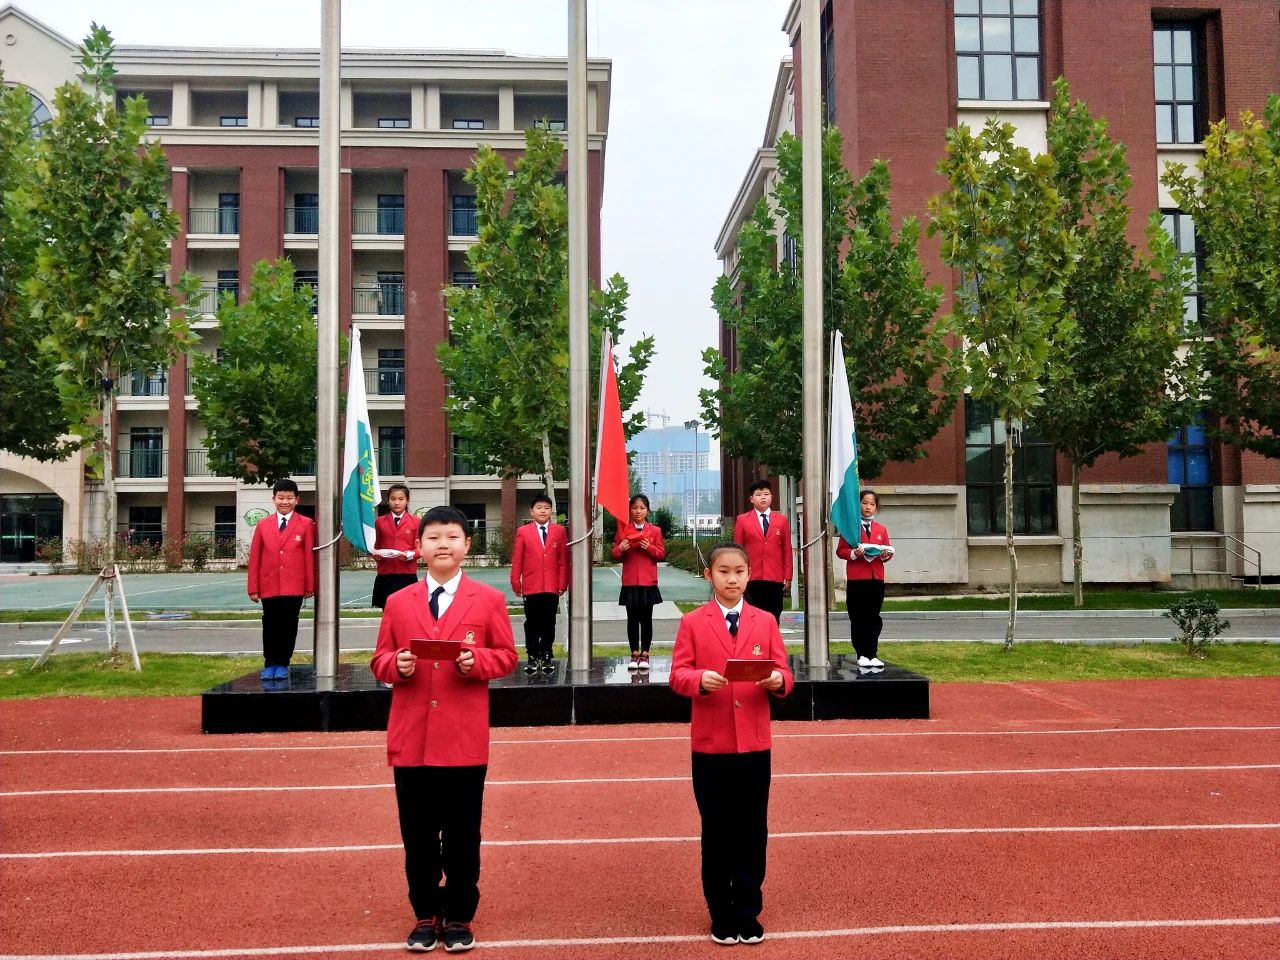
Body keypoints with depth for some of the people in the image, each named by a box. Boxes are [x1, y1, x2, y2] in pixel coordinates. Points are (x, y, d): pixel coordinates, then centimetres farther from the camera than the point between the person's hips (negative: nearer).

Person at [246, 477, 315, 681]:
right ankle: (269, 664, 19)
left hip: (294, 587, -2)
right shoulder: (263, 525, 6)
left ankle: (282, 664, 16)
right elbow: (254, 557, 6)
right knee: (270, 626, 8)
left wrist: (310, 586, -3)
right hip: (269, 586, 2)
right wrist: (253, 588, 2)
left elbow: (310, 556, -1)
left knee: (288, 626, 4)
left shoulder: (306, 524, 0)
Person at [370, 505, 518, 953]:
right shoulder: (398, 602, 7)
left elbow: (506, 657, 2)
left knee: (462, 835, 7)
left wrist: (477, 661, -17)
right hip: (411, 737, 2)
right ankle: (426, 915, 27)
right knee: (418, 835, 11)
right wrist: (396, 664, -13)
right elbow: (379, 660, 9)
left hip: (464, 738, -2)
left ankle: (459, 916, 23)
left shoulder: (489, 600, 2)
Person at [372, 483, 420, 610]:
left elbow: (419, 548, 3)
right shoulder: (380, 522, 11)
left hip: (407, 574, -1)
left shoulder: (415, 522, 5)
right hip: (385, 574, 2)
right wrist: (375, 554, -6)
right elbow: (375, 546, 15)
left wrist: (409, 555, -17)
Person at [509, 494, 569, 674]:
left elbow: (564, 560, 3)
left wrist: (563, 584, -1)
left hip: (552, 587, 1)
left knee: (549, 624, 7)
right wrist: (516, 583, -2)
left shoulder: (559, 531, 5)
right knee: (532, 624, 6)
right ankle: (532, 657, 13)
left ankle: (546, 656, 16)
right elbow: (516, 561, 3)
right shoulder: (523, 532, 3)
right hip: (531, 587, -1)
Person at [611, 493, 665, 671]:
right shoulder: (623, 529, 5)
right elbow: (615, 554, 6)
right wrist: (620, 549, -16)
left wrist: (650, 548, -16)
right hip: (629, 582, 1)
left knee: (646, 619, 3)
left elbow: (662, 553, 2)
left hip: (648, 582, -1)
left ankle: (645, 654, 9)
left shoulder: (655, 530, 3)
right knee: (632, 619, 5)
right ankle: (634, 654, 10)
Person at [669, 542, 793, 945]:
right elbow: (677, 675, -6)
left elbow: (783, 674, 2)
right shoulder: (692, 622, 0)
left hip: (754, 743, 2)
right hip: (710, 745, -1)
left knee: (752, 833, 8)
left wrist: (778, 681, -21)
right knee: (716, 833, 9)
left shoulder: (765, 621, 6)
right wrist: (700, 679, -27)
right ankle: (721, 915, 23)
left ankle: (748, 914, 23)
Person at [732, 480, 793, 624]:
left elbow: (787, 550, 9)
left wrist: (787, 576, 4)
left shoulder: (781, 520, 10)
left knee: (773, 620, 2)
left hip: (775, 579, 1)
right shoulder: (742, 520, 5)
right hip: (751, 579, -1)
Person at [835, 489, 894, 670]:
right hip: (856, 579, -3)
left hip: (877, 578, 3)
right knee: (858, 620, 1)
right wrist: (854, 553, -18)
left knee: (874, 619, 5)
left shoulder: (881, 529, 12)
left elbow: (889, 551, 13)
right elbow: (840, 551, -1)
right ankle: (862, 655, 8)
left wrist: (886, 554, -9)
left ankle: (872, 655, 11)